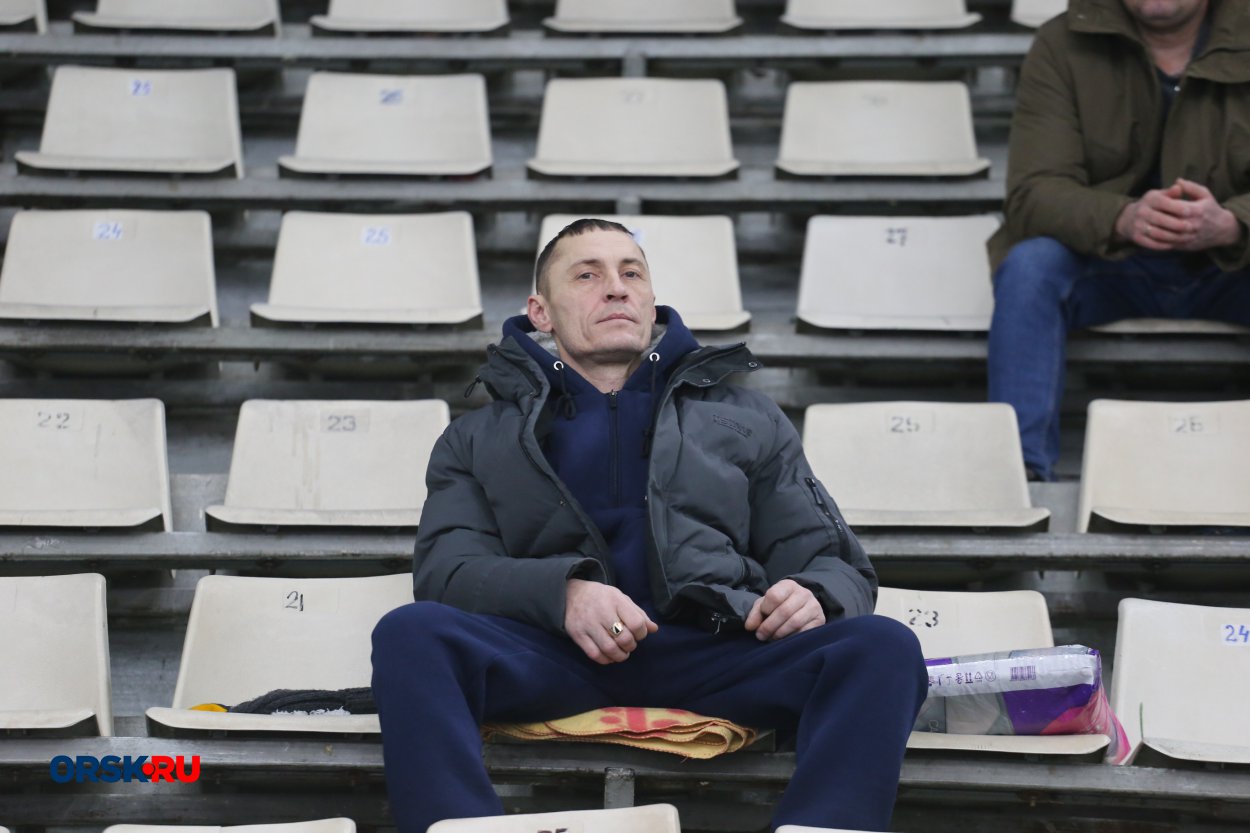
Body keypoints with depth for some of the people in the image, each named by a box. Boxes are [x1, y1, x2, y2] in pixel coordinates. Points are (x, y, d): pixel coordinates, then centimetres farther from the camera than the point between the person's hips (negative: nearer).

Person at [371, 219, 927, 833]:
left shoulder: (748, 420, 30)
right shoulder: (480, 439, 26)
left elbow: (836, 562, 23)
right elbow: (444, 569, 9)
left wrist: (816, 595, -5)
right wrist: (561, 590, -14)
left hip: (715, 648, 1)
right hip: (555, 655, -1)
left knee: (882, 646, -29)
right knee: (410, 633, -32)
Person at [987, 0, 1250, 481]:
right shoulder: (1063, 45, -5)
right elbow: (1031, 192, -16)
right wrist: (1122, 219, -37)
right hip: (1110, 265, 0)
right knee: (1028, 266, -29)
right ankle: (1021, 471, -31)